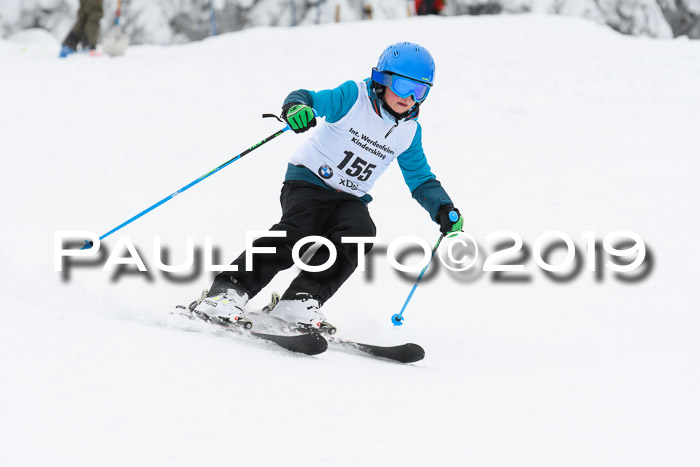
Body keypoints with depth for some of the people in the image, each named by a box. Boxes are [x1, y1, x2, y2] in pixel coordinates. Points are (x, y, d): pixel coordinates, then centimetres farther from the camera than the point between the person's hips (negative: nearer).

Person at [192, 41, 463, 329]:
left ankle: (301, 300, -28)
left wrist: (443, 209, -3)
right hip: (308, 181, -4)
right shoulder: (355, 97, -10)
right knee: (296, 233, -29)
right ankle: (231, 289, -27)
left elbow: (421, 179, 14)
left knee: (359, 234, -27)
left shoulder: (409, 132, 5)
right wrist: (297, 106, -49)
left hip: (350, 199, 4)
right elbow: (316, 100, -24)